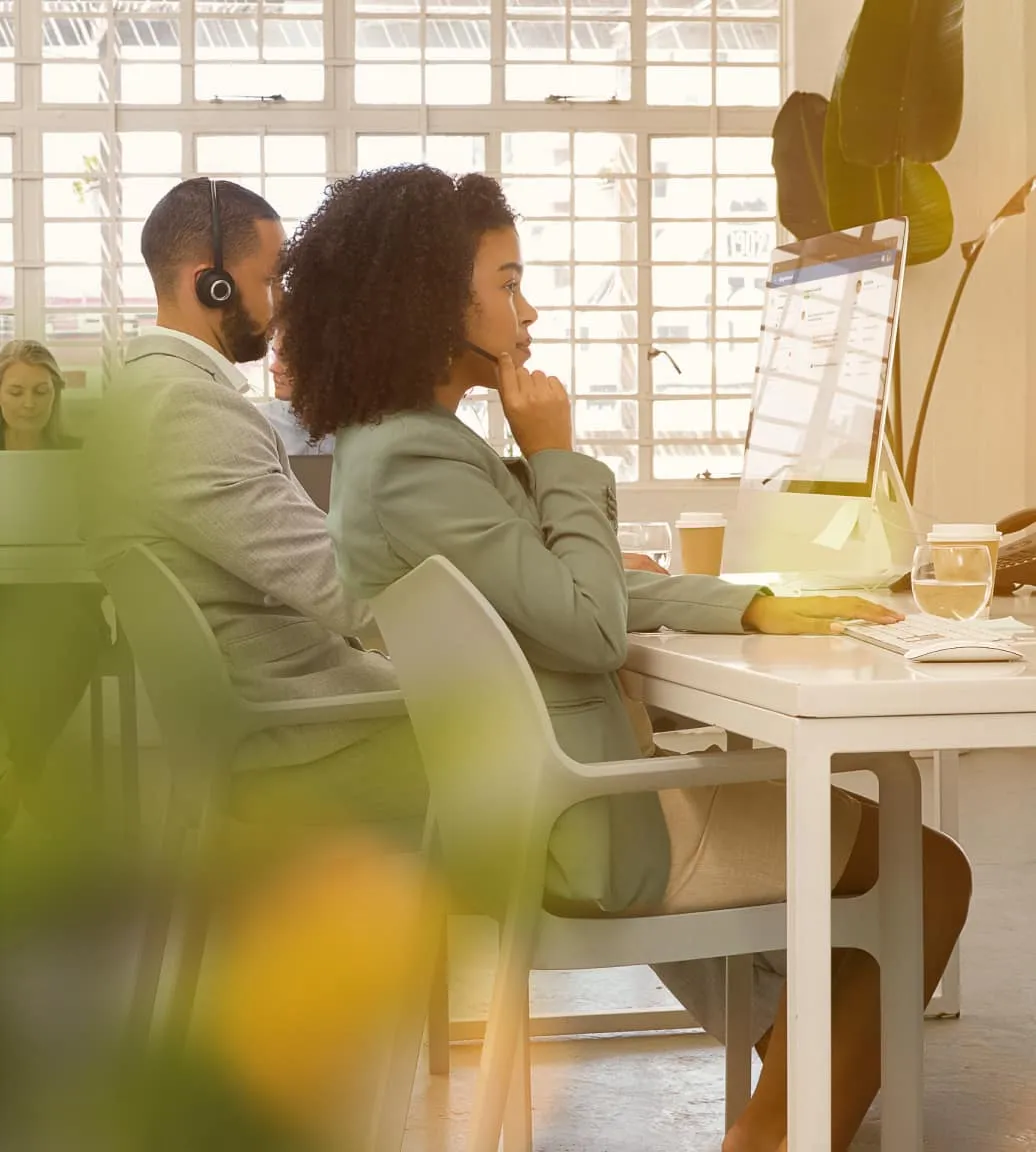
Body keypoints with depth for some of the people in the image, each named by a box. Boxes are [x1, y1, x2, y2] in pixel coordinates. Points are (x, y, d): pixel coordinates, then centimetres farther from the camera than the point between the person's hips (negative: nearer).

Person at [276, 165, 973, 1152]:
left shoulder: (394, 440, 9)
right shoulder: (416, 462, -24)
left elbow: (582, 586, 10)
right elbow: (592, 630, -19)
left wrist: (756, 610, 1)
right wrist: (558, 457, -11)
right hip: (566, 831, -10)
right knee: (929, 870, 0)